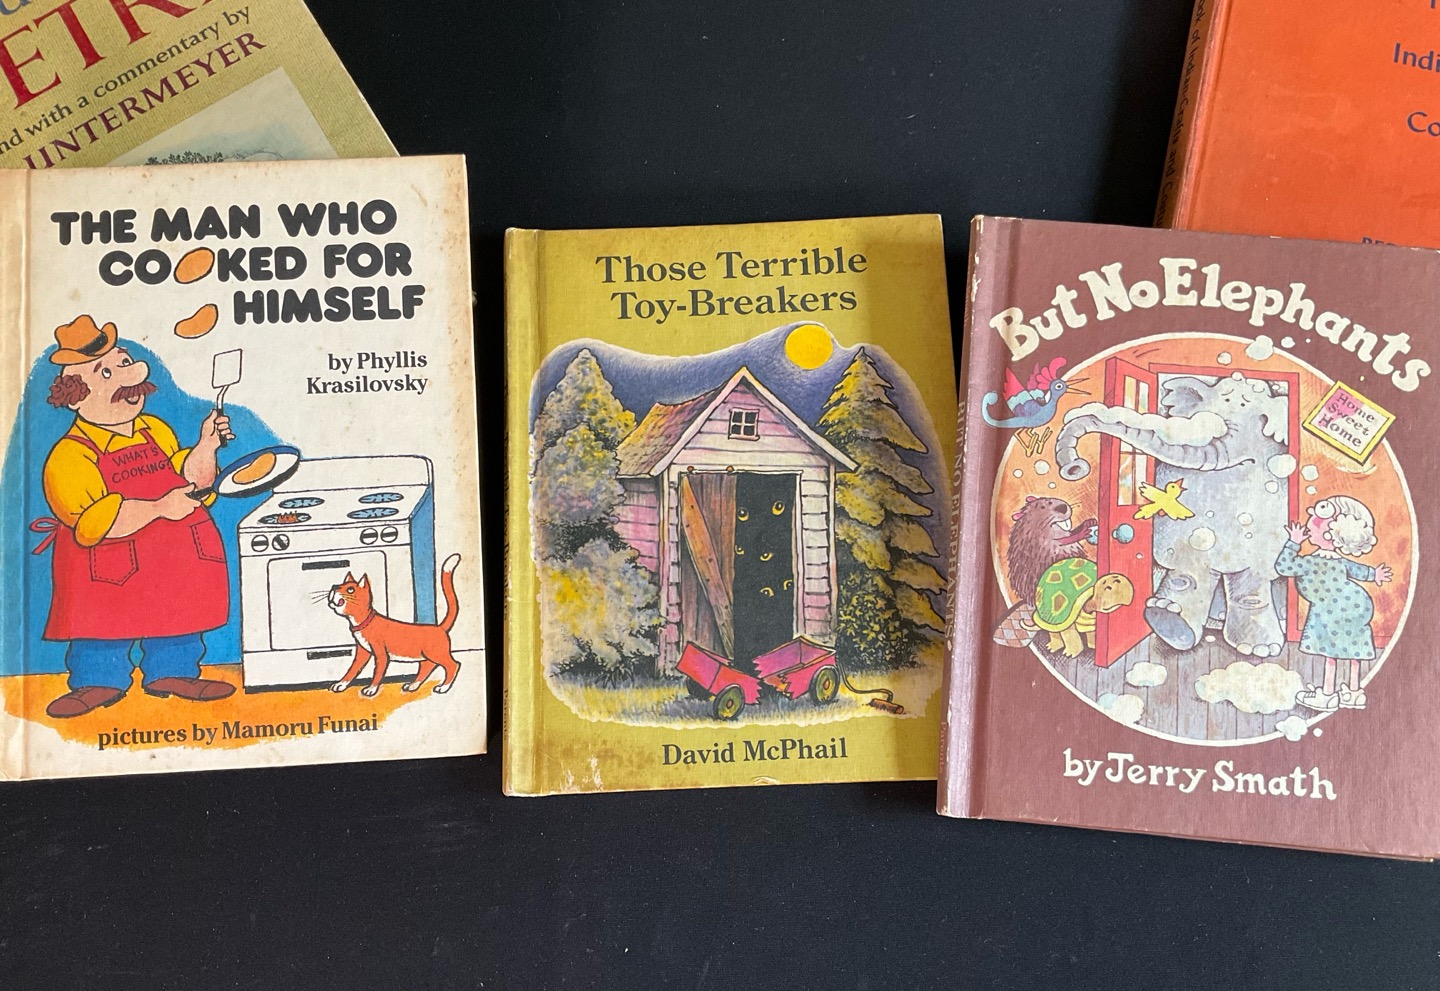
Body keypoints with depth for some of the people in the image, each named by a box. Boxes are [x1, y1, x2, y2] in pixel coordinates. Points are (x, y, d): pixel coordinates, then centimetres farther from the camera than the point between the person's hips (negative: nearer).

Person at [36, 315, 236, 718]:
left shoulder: (156, 431, 8)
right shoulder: (70, 456, -14)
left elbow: (189, 479, 10)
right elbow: (94, 520, -25)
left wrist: (205, 446, -8)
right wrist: (158, 507, -30)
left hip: (179, 557, 6)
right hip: (111, 567, -5)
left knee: (179, 611, 13)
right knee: (104, 622, 1)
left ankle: (172, 672, 29)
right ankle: (99, 680, 20)